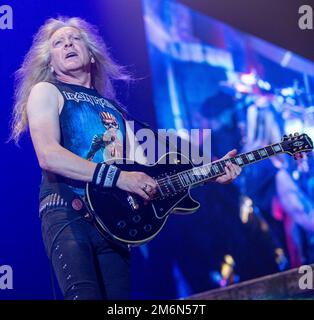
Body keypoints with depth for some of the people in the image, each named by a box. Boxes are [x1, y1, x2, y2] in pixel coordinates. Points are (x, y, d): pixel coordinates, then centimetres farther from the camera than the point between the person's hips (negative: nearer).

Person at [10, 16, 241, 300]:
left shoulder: (112, 107, 26)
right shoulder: (46, 92, 7)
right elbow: (49, 155, -11)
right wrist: (118, 177, -17)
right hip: (66, 213, -7)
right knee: (85, 295, -27)